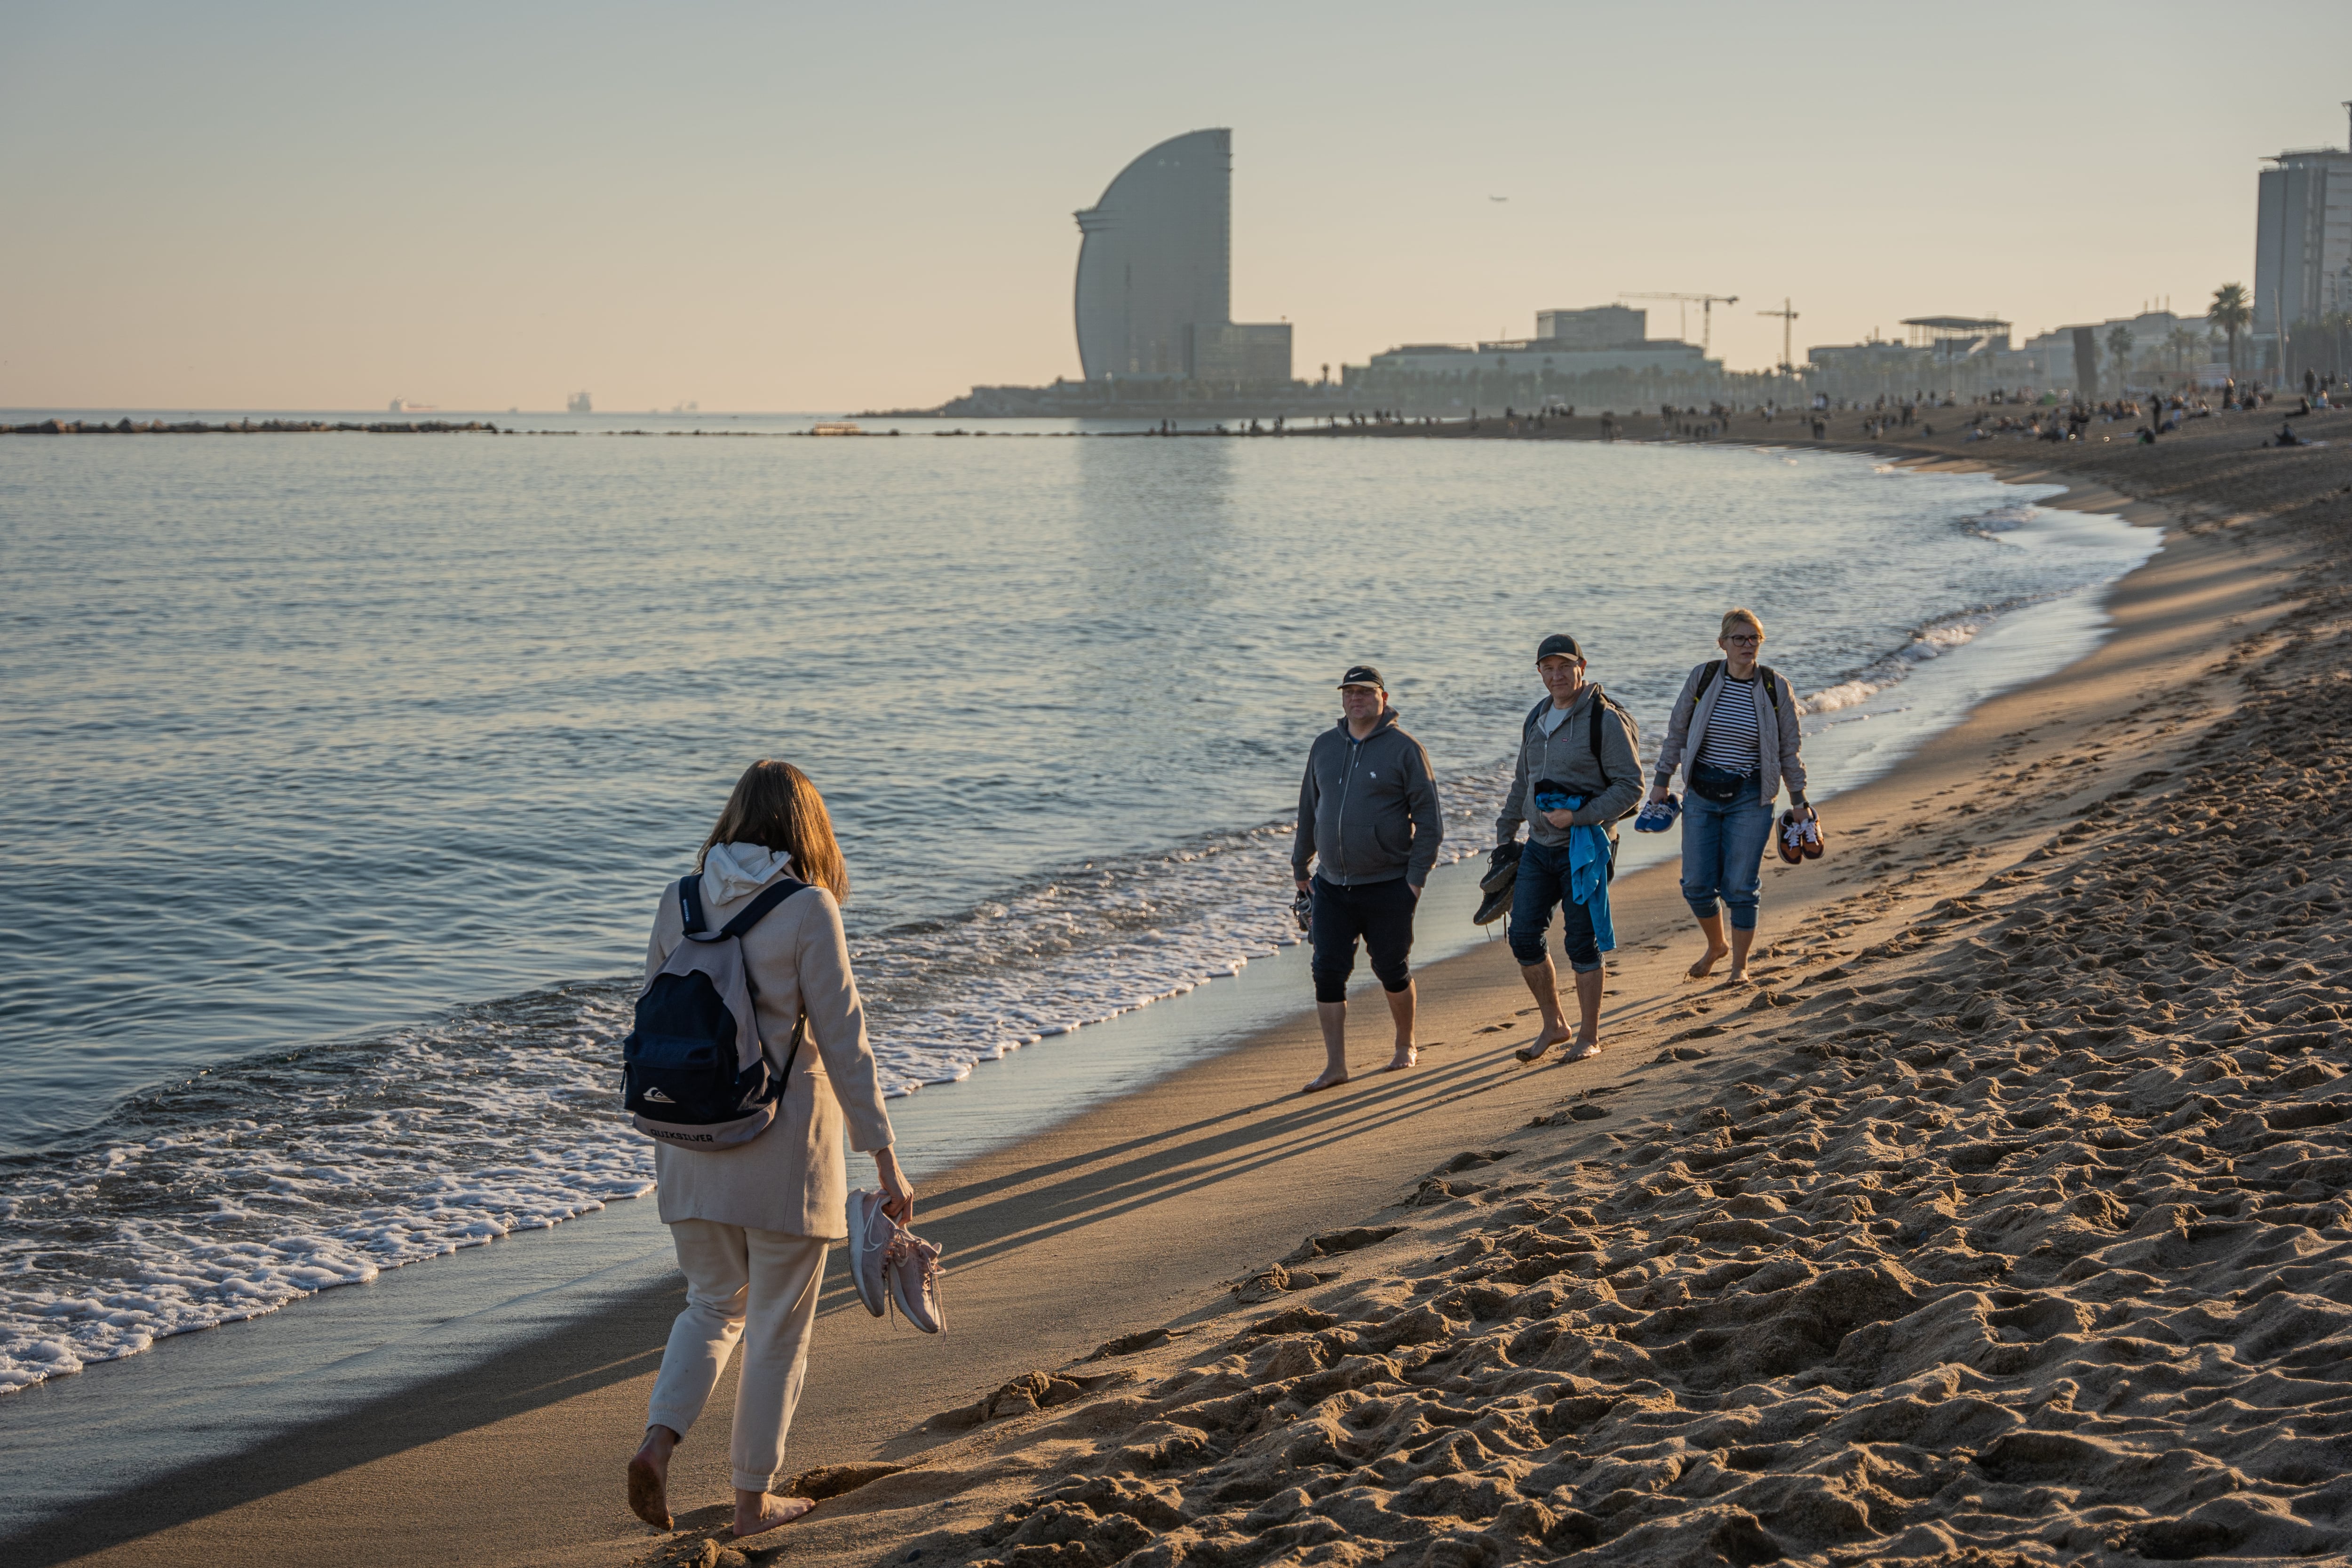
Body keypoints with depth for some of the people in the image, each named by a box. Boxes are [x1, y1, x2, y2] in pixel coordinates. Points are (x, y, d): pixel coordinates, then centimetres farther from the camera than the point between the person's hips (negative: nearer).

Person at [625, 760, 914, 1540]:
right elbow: (844, 1042, -13)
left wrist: (662, 1143, 18)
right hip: (784, 1152, -4)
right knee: (778, 1327, 10)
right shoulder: (808, 910, -13)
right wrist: (884, 1159, -7)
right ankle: (754, 1498, 19)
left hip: (696, 1144, 5)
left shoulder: (680, 900, 1)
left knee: (713, 1305, 21)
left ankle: (657, 1443, 1)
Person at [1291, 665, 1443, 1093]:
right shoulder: (1325, 746, 8)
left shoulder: (1404, 749, -6)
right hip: (1331, 887, 4)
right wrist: (1300, 866, 18)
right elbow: (1309, 811, 18)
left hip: (1388, 887, -4)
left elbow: (1429, 817, -6)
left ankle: (1405, 1046, 31)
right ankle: (1336, 1065, 1)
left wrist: (1417, 876, -12)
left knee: (1392, 971, 8)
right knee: (1328, 973, -4)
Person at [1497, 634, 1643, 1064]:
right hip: (1539, 848, 6)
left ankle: (1589, 1037, 13)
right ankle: (1554, 1025, 20)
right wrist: (1505, 836, 18)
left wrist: (1579, 818, -23)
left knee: (1581, 944, -1)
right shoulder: (1536, 721, 12)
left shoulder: (1605, 720, -11)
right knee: (1524, 938, 3)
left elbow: (1630, 786, -14)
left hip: (1585, 849, -6)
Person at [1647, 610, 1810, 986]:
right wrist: (1661, 782, 7)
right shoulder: (1702, 678, -2)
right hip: (1701, 794, 2)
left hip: (1750, 798, -2)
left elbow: (1790, 749, 4)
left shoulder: (1776, 688, -4)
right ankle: (1716, 946, 32)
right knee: (1696, 885, 3)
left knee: (1740, 887, -3)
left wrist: (1798, 801, 5)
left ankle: (1740, 965, 16)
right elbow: (1677, 732, 7)